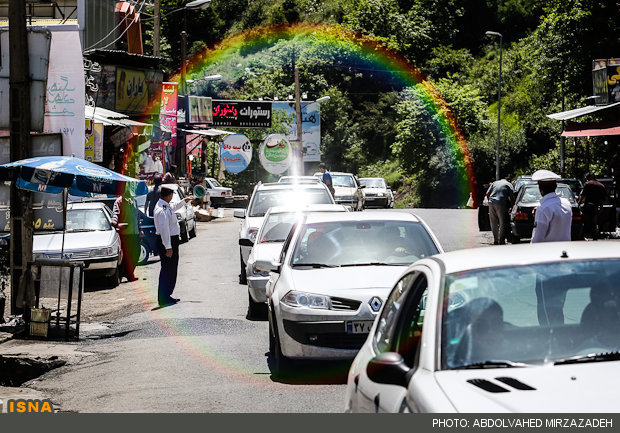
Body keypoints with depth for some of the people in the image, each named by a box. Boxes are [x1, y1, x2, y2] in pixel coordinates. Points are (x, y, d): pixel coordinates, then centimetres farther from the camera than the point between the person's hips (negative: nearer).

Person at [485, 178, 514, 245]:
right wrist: (509, 206, 16)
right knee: (502, 223, 2)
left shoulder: (494, 183, 22)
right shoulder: (508, 184, 13)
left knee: (494, 224, 12)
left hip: (491, 203, 4)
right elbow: (512, 197, 4)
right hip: (501, 204, -4)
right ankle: (501, 241, -3)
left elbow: (487, 194, 13)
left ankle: (495, 240, 14)